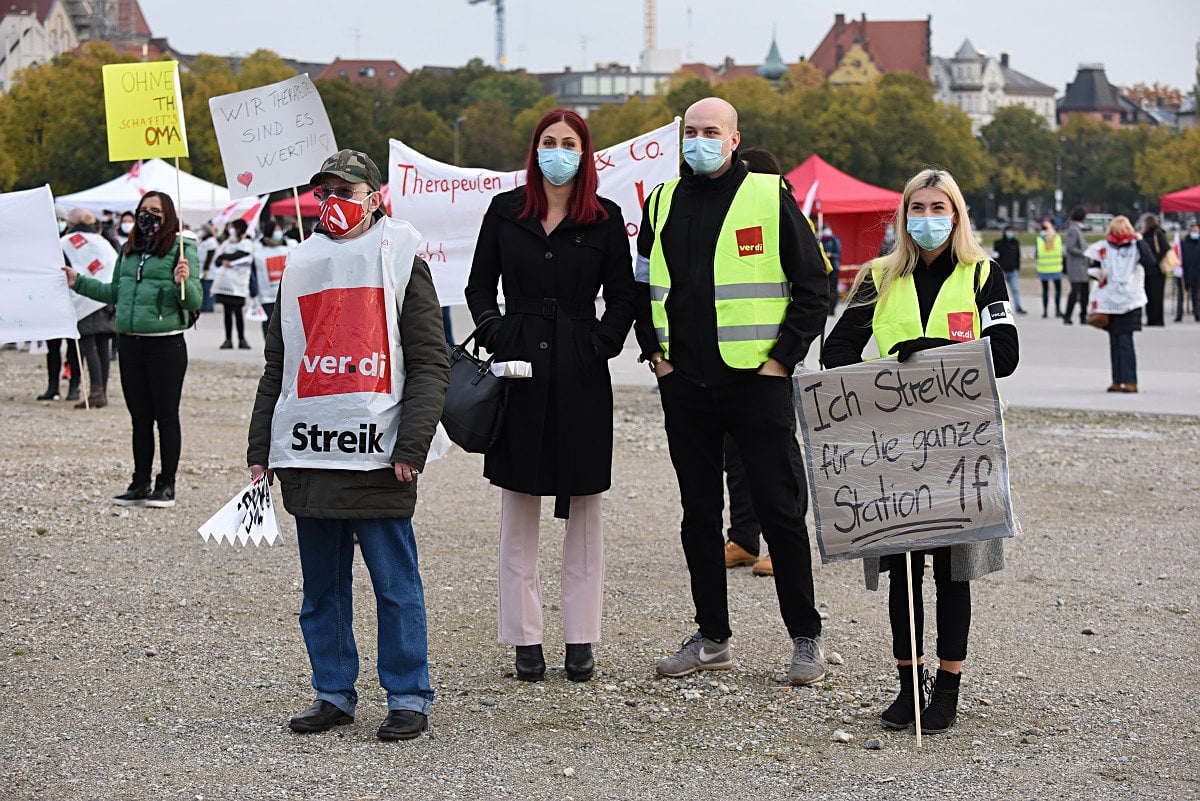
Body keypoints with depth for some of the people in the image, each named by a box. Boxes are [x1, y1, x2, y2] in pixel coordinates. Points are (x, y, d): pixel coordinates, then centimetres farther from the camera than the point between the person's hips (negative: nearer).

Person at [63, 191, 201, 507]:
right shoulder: (129, 250, 12)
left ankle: (167, 485, 9)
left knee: (166, 416, 2)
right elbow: (115, 293, 25)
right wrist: (79, 282, 23)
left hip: (166, 345, -6)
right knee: (140, 417, 12)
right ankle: (140, 484, 20)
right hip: (130, 344, 6)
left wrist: (184, 282, -27)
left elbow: (195, 302, -8)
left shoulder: (181, 249, -6)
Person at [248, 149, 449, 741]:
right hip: (307, 457, 5)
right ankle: (333, 694, 19)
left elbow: (430, 364, -3)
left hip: (378, 460, -5)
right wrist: (261, 449, 14)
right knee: (321, 587, 10)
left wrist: (411, 446, -13)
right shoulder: (300, 266, 17)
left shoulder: (401, 264, 3)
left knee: (395, 584, -2)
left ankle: (408, 698, 6)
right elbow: (276, 368, 20)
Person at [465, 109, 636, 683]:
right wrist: (496, 336, -3)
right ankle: (525, 637, 10)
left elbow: (622, 297, 7)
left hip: (581, 376, -1)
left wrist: (601, 346, -5)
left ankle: (580, 639, 10)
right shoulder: (505, 211, 7)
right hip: (519, 369, 1)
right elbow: (479, 286, 11)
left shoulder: (605, 220, 4)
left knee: (584, 507, 3)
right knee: (518, 507, 3)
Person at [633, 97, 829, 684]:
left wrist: (783, 358, -8)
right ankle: (712, 637, 19)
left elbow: (813, 287, -2)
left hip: (756, 379, -5)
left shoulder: (770, 197, -2)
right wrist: (653, 351, 9)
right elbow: (643, 284, 21)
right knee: (699, 513, 10)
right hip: (685, 386, 5)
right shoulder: (663, 203, 10)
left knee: (779, 510, -1)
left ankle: (806, 639, 8)